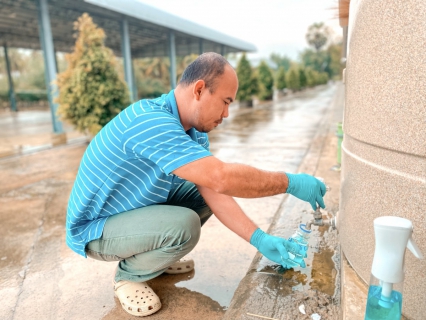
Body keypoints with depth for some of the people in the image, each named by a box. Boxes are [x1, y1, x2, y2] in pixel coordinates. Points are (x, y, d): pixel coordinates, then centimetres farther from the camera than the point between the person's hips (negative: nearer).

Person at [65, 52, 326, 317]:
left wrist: (258, 238, -15)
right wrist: (290, 182, -29)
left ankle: (154, 256, 16)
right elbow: (222, 178, -41)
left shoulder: (195, 131, -5)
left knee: (202, 192, 0)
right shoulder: (150, 121, -34)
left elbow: (213, 191, -9)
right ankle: (129, 275, 2)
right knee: (184, 226, -29)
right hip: (95, 228, -8)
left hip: (138, 208, 8)